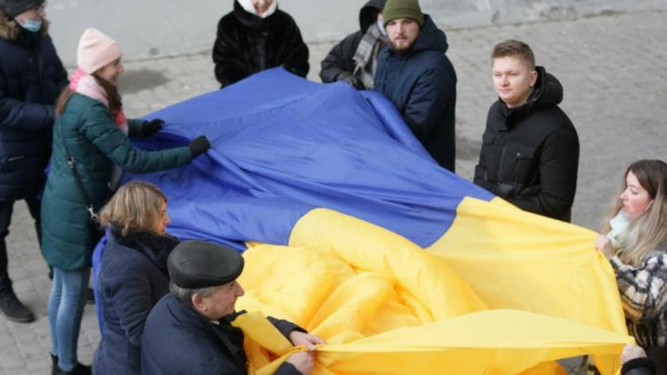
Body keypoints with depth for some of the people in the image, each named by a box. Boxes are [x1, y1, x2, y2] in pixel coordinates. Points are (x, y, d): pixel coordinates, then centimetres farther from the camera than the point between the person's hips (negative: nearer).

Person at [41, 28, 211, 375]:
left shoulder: (77, 96, 4)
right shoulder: (89, 110, -27)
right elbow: (132, 160, -27)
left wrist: (139, 127, 14)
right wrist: (190, 152, -24)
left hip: (62, 203, 10)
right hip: (76, 211, -10)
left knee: (62, 286, 21)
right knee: (74, 292, 6)